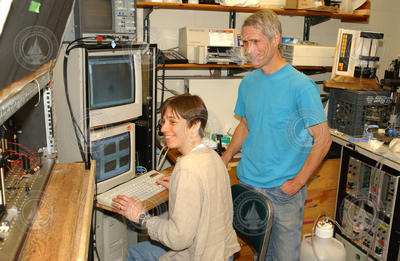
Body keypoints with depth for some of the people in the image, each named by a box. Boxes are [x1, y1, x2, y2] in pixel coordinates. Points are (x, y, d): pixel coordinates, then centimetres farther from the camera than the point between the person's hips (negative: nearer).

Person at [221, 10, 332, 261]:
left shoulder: (301, 86, -15)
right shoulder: (248, 82, 4)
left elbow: (323, 139, -13)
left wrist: (297, 183, -14)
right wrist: (224, 160, 5)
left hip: (283, 190, -5)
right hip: (247, 183, 5)